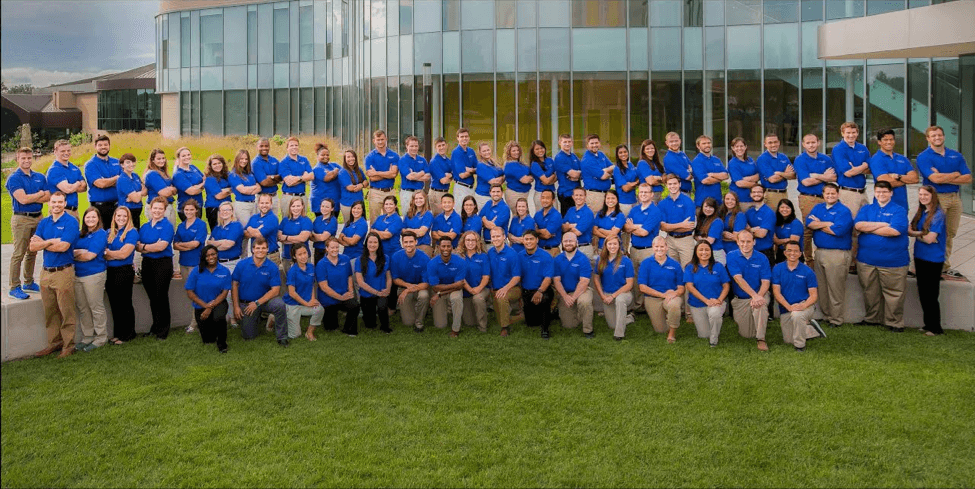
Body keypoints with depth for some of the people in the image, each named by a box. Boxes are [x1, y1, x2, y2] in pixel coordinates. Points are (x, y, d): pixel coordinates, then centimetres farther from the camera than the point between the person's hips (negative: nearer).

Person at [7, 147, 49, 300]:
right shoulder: (13, 178, -6)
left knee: (32, 252, 13)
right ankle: (14, 287, 2)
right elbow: (22, 199, -17)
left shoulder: (40, 177, 11)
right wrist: (40, 194, -4)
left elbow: (48, 197, 1)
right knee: (18, 254, -3)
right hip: (21, 219, -5)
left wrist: (30, 198, -12)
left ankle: (29, 283, 25)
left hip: (38, 217, 5)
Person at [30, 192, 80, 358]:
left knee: (67, 311, -1)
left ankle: (68, 345, 6)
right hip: (46, 272, 6)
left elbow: (63, 246, -18)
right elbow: (33, 246, 1)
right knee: (49, 311, 11)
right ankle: (54, 343, 20)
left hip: (63, 272, -6)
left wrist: (42, 243, -6)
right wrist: (52, 241, -12)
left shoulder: (71, 222, -7)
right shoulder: (43, 223, 12)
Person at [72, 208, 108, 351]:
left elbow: (90, 255, -12)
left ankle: (101, 338, 8)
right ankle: (87, 337, 19)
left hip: (94, 275, -7)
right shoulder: (80, 235, 16)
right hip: (78, 275, 7)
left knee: (96, 308, 0)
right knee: (82, 308, 10)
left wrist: (74, 255, 0)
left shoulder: (101, 234, -6)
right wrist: (81, 252, -13)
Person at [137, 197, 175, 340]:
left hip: (163, 264, -6)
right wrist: (153, 247, -12)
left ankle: (163, 329, 9)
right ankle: (155, 326, 23)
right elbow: (137, 247, 4)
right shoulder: (144, 227, 12)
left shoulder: (167, 226, -6)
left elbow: (162, 246, -17)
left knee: (161, 296, 0)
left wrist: (144, 246, -4)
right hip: (147, 263, 6)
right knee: (152, 296, 11)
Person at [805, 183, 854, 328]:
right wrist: (827, 224, -14)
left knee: (836, 288, -2)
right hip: (819, 251, 6)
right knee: (821, 287, 13)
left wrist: (818, 224, -7)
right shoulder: (818, 208, 13)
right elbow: (809, 223, -3)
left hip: (838, 254, -6)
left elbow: (837, 230, -21)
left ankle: (836, 319, 7)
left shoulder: (844, 211, -7)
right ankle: (825, 315, 23)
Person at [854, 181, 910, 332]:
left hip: (892, 261, -3)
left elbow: (894, 231, -18)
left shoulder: (898, 211, -1)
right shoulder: (866, 209, 11)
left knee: (893, 293, 2)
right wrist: (882, 224, -12)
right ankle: (872, 318, 28)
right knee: (870, 292, 14)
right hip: (866, 260, 4)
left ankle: (894, 322, 13)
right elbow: (858, 225, -7)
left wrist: (869, 228, -9)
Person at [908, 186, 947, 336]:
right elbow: (911, 230, 7)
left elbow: (929, 239, -17)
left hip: (933, 260, -7)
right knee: (923, 294, 13)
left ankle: (935, 328, 13)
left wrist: (913, 233, -4)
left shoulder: (938, 214, -14)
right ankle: (928, 325, 24)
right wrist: (921, 234, -13)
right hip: (920, 257, 7)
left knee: (931, 295, 1)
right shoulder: (920, 212, 8)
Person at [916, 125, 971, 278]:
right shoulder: (923, 157, -4)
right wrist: (956, 174, -3)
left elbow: (968, 179, 2)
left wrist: (944, 178, -10)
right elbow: (935, 178, -18)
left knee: (950, 234, 10)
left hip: (955, 197, 5)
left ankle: (945, 266, 20)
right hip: (936, 198, -5)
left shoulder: (956, 155, 12)